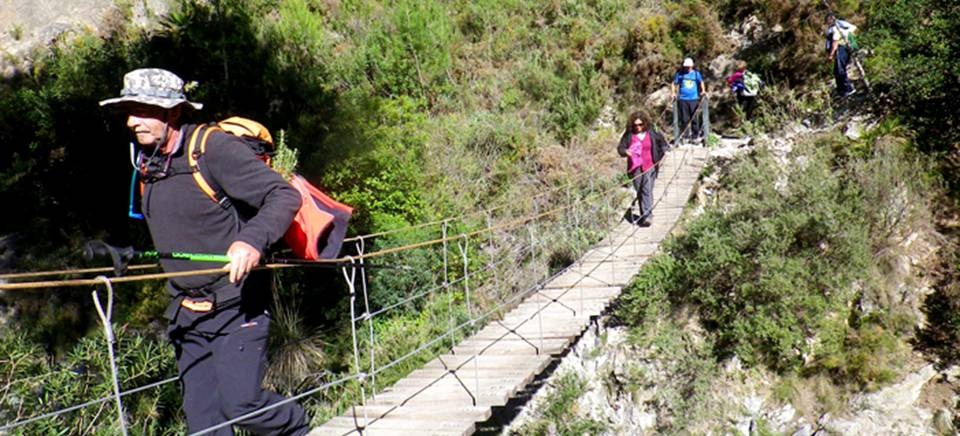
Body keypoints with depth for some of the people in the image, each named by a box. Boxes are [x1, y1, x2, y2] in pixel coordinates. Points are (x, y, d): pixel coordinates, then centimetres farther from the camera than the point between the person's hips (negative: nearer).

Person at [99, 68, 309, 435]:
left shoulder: (215, 148, -16)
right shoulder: (148, 162, 9)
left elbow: (285, 196, -23)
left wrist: (253, 240, -38)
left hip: (236, 306, -7)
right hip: (187, 314, 8)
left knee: (240, 402, -11)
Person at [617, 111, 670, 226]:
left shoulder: (652, 133, 0)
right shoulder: (629, 135, -1)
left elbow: (662, 142, 16)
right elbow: (620, 147, -2)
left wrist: (665, 149, -1)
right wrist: (625, 151, -22)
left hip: (649, 166, -2)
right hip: (635, 167, 2)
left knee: (647, 190, -15)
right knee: (639, 191, 10)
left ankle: (647, 215, -19)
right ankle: (643, 215, 23)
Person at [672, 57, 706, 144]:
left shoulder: (696, 73, 6)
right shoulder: (680, 74, 4)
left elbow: (701, 82, 19)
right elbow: (675, 83, 8)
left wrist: (703, 91, 7)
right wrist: (674, 93, -4)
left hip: (694, 99, 0)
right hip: (682, 99, 0)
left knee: (694, 118, 3)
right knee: (684, 119, 3)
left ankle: (695, 136, 11)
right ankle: (685, 136, 11)